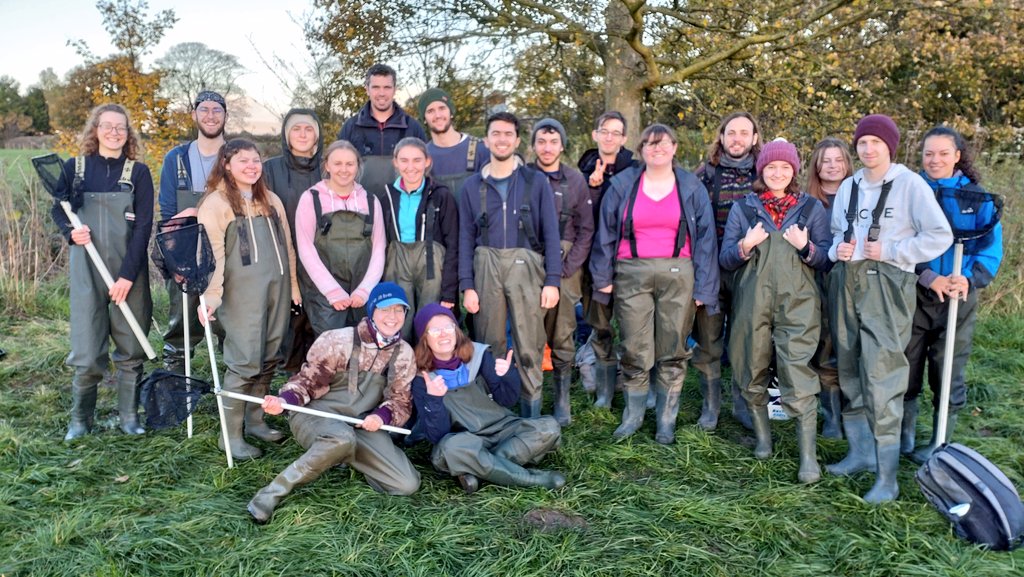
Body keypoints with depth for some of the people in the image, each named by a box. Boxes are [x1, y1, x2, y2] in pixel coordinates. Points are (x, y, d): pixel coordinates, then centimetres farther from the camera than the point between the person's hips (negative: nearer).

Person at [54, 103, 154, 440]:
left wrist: (128, 275, -12)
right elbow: (58, 209, 14)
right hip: (86, 270, 0)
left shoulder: (138, 172, 1)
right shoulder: (75, 167, 5)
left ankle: (129, 415, 19)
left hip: (130, 272, 0)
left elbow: (143, 226, -4)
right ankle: (80, 419, 16)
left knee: (131, 348, 5)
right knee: (87, 350, -1)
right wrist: (71, 231, -10)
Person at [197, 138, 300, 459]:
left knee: (269, 359, 9)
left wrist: (293, 286, 17)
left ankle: (254, 420, 22)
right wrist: (211, 295, -20)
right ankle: (231, 435, 2)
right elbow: (212, 253, -11)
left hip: (277, 288, 6)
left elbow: (286, 245, 20)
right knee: (245, 361, -7)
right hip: (242, 292, -6)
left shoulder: (271, 200, 18)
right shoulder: (216, 203, -3)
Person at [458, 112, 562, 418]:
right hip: (486, 266, 2)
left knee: (529, 346, -3)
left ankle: (531, 413, 6)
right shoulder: (473, 186, 11)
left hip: (526, 266, -1)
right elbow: (466, 238, 9)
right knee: (489, 345, 6)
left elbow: (550, 234, 3)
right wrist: (467, 286, 1)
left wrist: (552, 280, -4)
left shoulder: (535, 182, 6)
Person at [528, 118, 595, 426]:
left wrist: (568, 267, -4)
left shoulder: (575, 180, 7)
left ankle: (562, 400, 12)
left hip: (565, 266, 0)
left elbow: (586, 230, 6)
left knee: (563, 337, 1)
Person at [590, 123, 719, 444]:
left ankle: (666, 420, 16)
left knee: (673, 350, 4)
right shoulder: (623, 184, 7)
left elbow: (705, 238, 5)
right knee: (634, 350, 2)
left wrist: (702, 287, -1)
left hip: (678, 276, 0)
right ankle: (633, 415, 18)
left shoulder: (691, 187, 7)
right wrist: (603, 277, 3)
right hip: (631, 276, 0)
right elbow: (606, 232, 8)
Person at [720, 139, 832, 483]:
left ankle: (808, 456, -5)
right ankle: (762, 437, 27)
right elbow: (725, 259, 7)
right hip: (752, 300, 2)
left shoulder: (812, 207, 10)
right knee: (753, 370, 8)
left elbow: (827, 259, 7)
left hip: (797, 302, -2)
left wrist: (806, 247, -12)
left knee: (798, 375, -11)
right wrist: (746, 245, -13)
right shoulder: (743, 207, 10)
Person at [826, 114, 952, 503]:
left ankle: (887, 476, -7)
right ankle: (861, 453, 26)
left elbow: (940, 236, -7)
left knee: (881, 377, -13)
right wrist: (837, 250, 2)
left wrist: (890, 250, -13)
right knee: (849, 372, 11)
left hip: (886, 285, -7)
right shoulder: (848, 186, 14)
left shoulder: (910, 184, -5)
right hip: (846, 283, 7)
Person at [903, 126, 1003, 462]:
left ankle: (941, 443, 20)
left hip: (959, 298, 0)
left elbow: (990, 246, -2)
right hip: (914, 294, 0)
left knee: (949, 373, 7)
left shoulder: (976, 196, 2)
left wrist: (970, 279, -21)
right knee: (907, 366, 7)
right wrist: (929, 277, -20)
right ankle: (904, 435, 23)